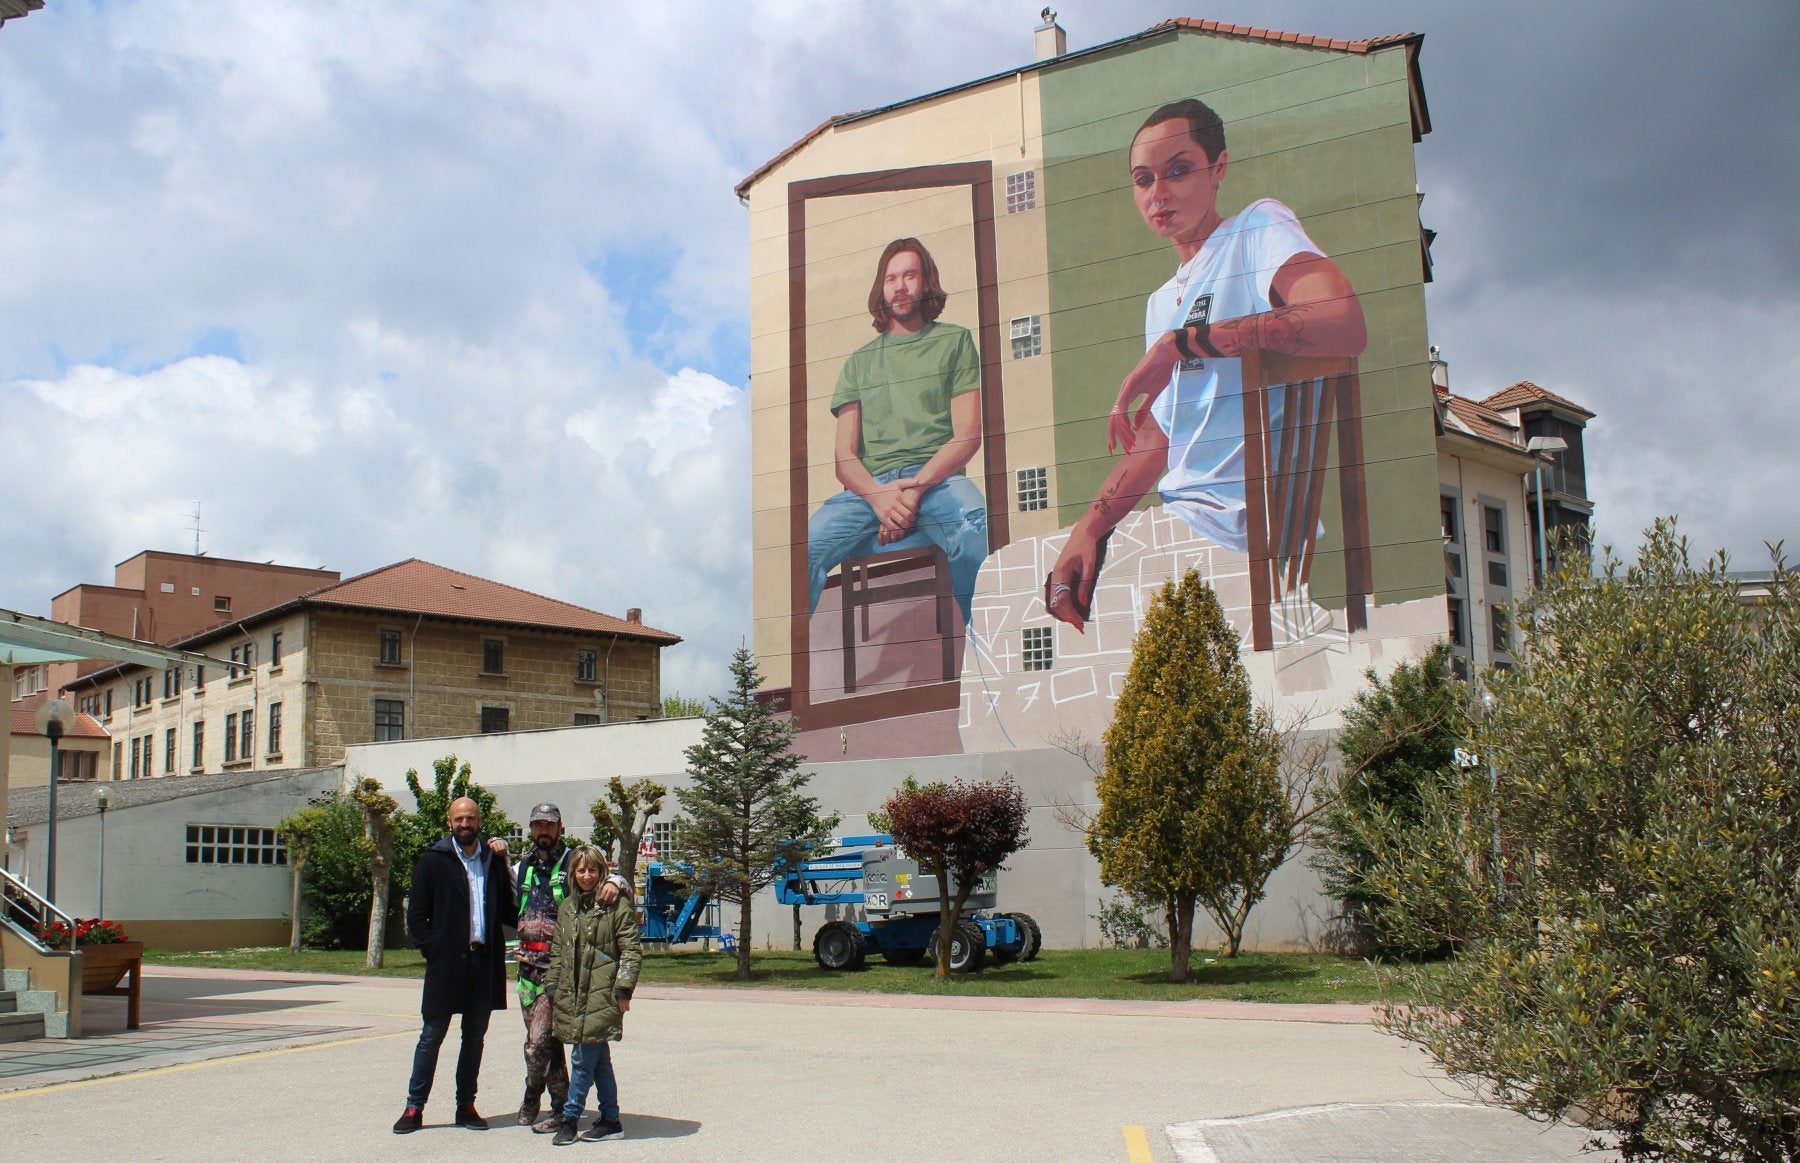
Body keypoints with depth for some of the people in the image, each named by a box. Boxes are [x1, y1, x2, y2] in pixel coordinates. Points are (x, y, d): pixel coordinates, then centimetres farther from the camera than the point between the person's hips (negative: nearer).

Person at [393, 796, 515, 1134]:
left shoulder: (493, 859, 9)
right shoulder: (434, 860, 1)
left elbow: (507, 911, 5)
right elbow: (416, 916, 0)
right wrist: (434, 950, -9)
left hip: (484, 962, 3)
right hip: (447, 963, -3)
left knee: (475, 1037, 10)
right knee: (432, 1035, 3)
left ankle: (466, 1106, 19)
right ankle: (414, 1107, 11)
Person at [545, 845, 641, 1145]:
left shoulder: (616, 906, -5)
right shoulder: (566, 908, 14)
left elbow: (631, 951, -7)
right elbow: (557, 951, 18)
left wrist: (623, 990, -12)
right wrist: (552, 987, 11)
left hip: (601, 996, -6)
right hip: (572, 996, 6)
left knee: (584, 1059, -4)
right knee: (598, 1059, 11)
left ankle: (570, 1118, 4)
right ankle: (611, 1121, 17)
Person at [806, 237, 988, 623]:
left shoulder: (955, 341, 17)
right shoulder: (859, 361, 24)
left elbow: (968, 435, 5)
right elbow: (844, 456, 13)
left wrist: (917, 486, -13)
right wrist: (878, 495, -11)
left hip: (936, 479, -2)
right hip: (869, 486, 3)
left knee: (979, 527, -39)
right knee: (801, 549, -29)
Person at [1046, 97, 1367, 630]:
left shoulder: (1258, 227, -5)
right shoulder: (1162, 303, 22)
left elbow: (1347, 324, -27)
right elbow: (1155, 442, 16)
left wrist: (1184, 341, -24)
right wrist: (1088, 528, -2)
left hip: (1240, 524, -8)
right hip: (1180, 520, 8)